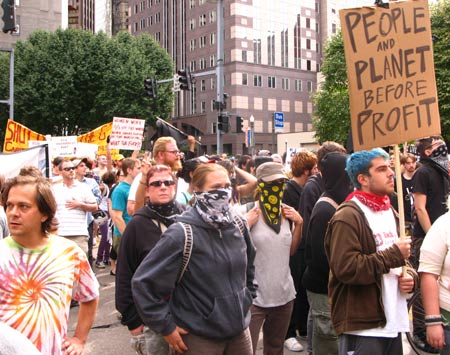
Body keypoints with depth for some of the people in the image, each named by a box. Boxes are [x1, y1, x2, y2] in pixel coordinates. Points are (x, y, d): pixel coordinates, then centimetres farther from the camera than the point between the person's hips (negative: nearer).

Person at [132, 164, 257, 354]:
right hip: (200, 337, -5)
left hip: (240, 330, 5)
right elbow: (143, 282, -17)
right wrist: (166, 327, -13)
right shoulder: (181, 234, -18)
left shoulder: (238, 225, 1)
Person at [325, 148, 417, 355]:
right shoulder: (347, 216, -13)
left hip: (394, 324, 8)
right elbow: (346, 268, -24)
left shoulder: (389, 212, 16)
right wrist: (394, 255, -16)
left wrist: (410, 275, 3)